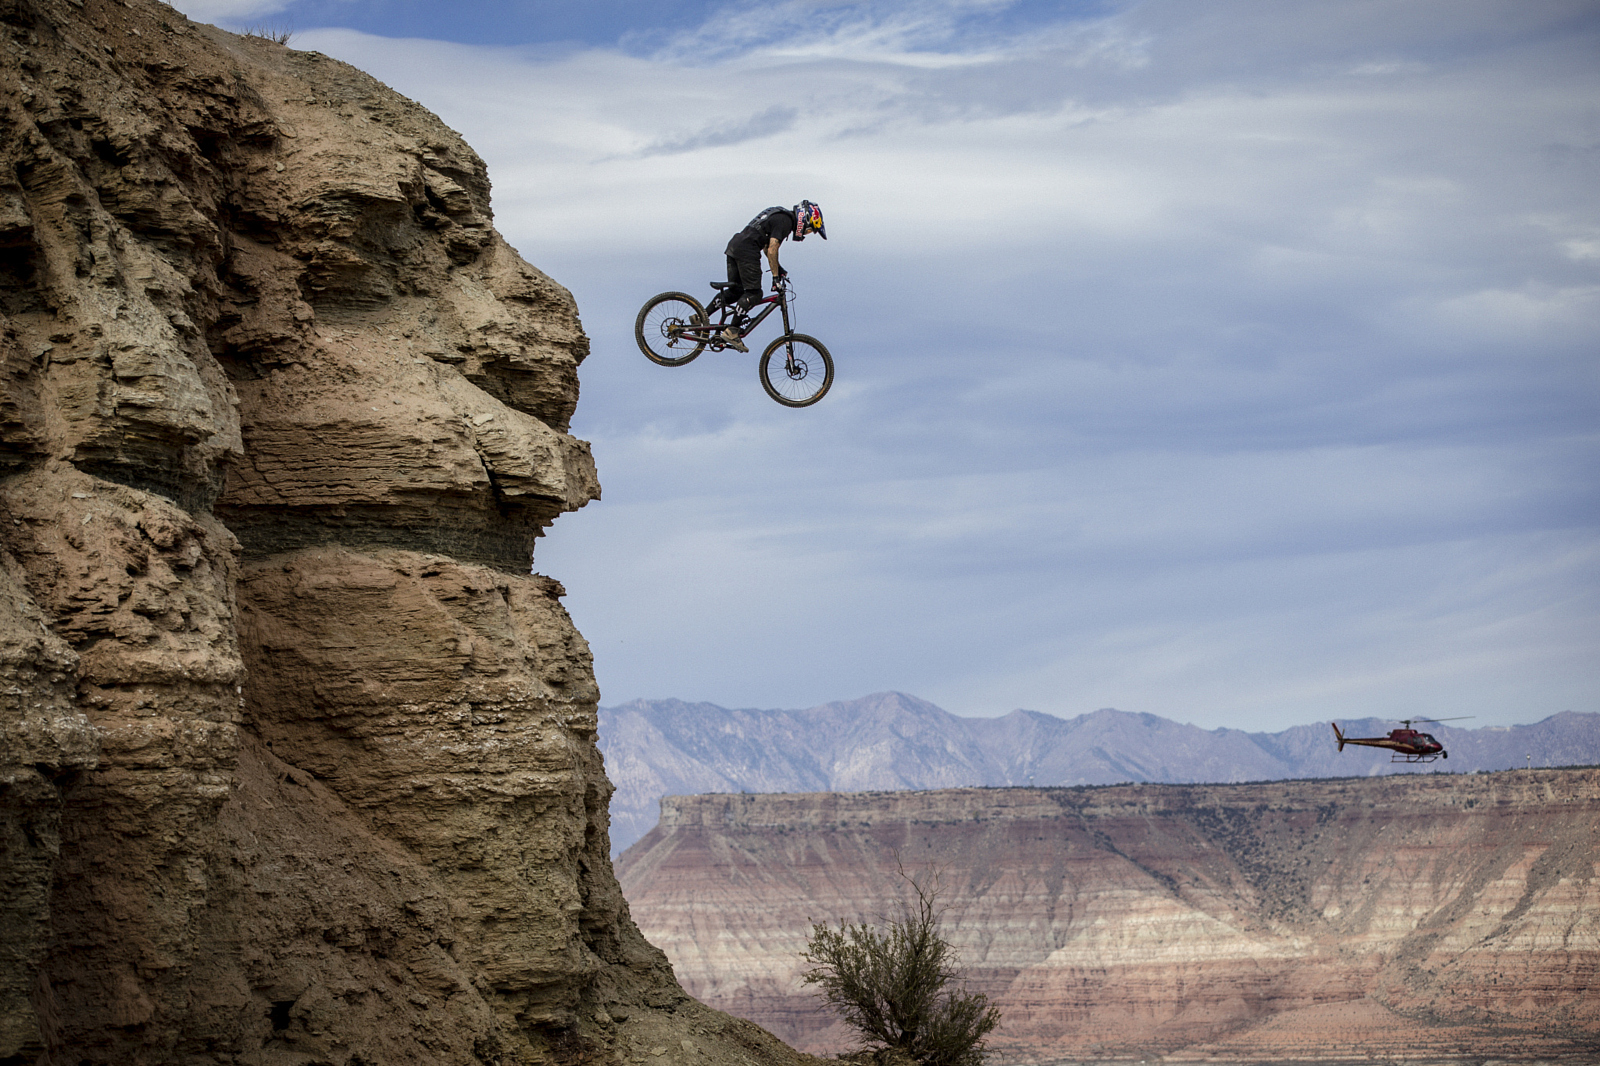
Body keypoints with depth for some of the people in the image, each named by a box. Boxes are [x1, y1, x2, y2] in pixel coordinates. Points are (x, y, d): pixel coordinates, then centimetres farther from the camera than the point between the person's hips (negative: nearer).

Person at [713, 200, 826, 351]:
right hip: (746, 250, -10)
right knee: (753, 293, -8)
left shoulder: (781, 215, 22)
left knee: (735, 291, 14)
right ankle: (732, 332, -13)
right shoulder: (785, 221, -9)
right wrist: (775, 276, -12)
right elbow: (772, 250, -15)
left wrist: (778, 267, 25)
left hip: (734, 245, 10)